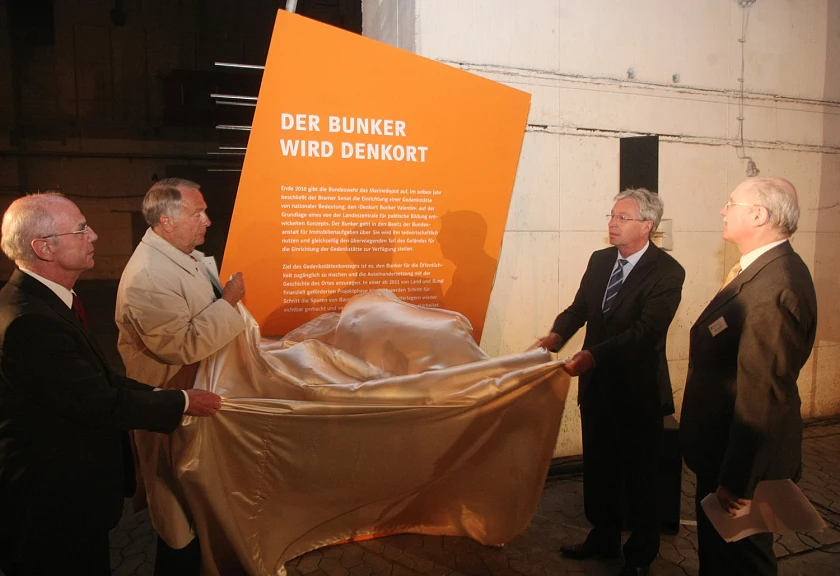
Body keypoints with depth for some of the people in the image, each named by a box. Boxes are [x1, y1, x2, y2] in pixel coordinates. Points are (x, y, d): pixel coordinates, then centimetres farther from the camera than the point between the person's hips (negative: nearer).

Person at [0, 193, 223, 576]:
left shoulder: (35, 298, 1)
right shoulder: (32, 321, -30)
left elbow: (93, 379, 6)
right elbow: (102, 404, -24)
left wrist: (158, 395, -1)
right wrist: (182, 402, -12)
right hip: (53, 504, -9)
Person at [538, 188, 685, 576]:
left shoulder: (667, 272, -16)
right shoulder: (600, 260, 4)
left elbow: (645, 330, -25)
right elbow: (579, 307, 4)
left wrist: (594, 355, -34)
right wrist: (557, 335, -16)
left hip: (638, 391, -6)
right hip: (597, 384, 6)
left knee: (640, 476, 12)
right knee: (597, 469, 19)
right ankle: (603, 538, 41)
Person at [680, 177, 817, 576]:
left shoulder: (773, 286, -29)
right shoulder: (775, 270, 5)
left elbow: (764, 394, -29)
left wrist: (736, 481, -22)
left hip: (745, 457, -9)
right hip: (725, 448, 9)